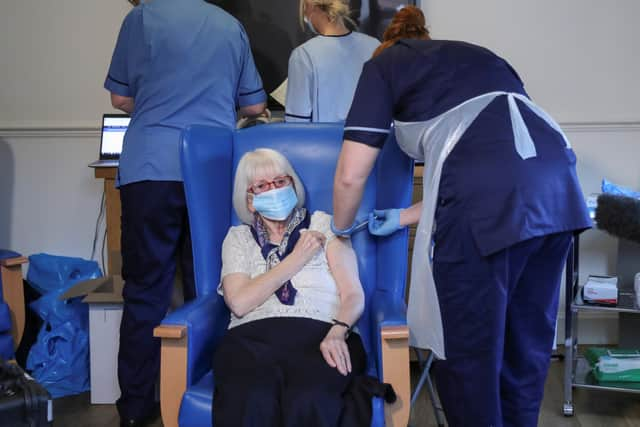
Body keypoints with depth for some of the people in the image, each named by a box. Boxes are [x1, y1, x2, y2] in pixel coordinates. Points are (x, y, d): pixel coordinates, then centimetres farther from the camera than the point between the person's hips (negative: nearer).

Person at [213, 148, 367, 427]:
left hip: (318, 334, 0)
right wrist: (296, 259, 4)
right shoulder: (238, 238, 23)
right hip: (254, 336, 0)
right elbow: (239, 303, 3)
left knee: (307, 401, -39)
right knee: (250, 401, -39)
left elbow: (353, 294, 10)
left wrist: (337, 333, -12)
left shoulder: (324, 225, 21)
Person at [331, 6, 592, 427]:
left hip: (490, 199, -7)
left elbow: (351, 175, 12)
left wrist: (341, 227, 33)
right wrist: (406, 216, 41)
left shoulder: (384, 64, 20)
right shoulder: (477, 55, 36)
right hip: (556, 183, 7)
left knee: (469, 351, 8)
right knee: (527, 346, 20)